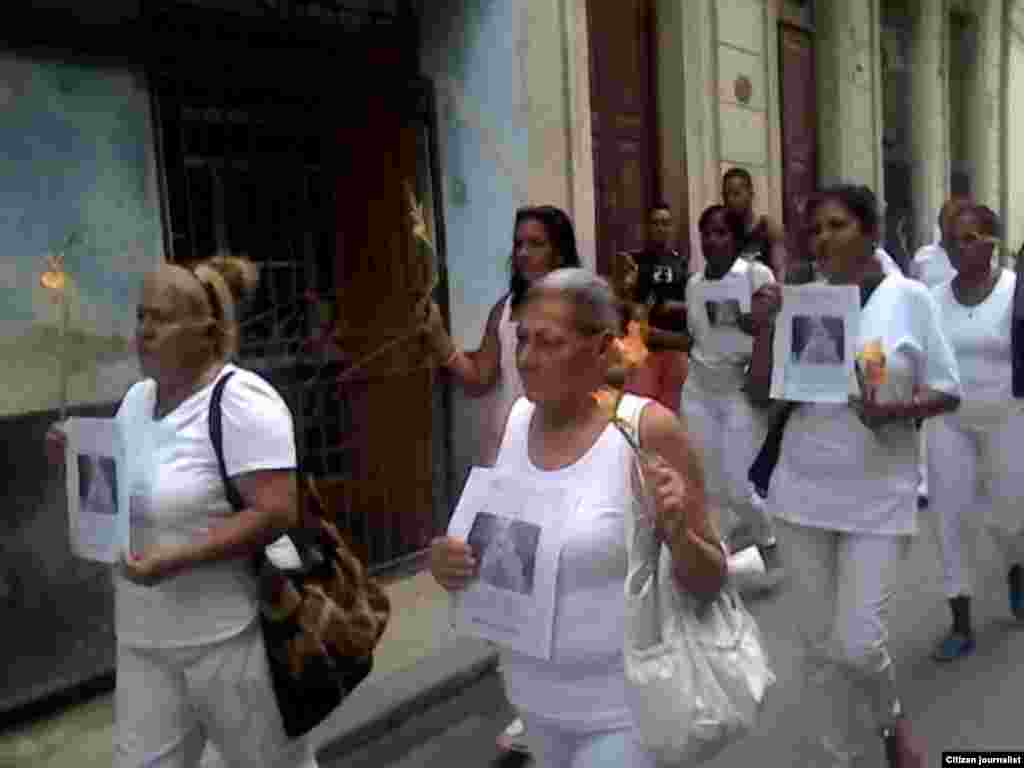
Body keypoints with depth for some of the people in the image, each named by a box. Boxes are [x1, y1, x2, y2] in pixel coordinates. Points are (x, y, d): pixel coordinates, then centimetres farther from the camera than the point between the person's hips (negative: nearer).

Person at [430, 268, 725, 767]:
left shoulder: (648, 430, -19)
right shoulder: (509, 422, -4)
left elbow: (709, 583, -11)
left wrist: (677, 533, -31)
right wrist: (451, 562, -12)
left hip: (623, 706, -5)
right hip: (533, 694, 5)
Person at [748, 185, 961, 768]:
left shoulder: (910, 297, -4)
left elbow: (948, 391, -1)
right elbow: (763, 391, 3)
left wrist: (894, 410, -19)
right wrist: (765, 327, -11)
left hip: (879, 497, -2)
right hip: (802, 493, 3)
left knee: (857, 643, -4)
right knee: (819, 646, 9)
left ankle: (893, 715, 31)